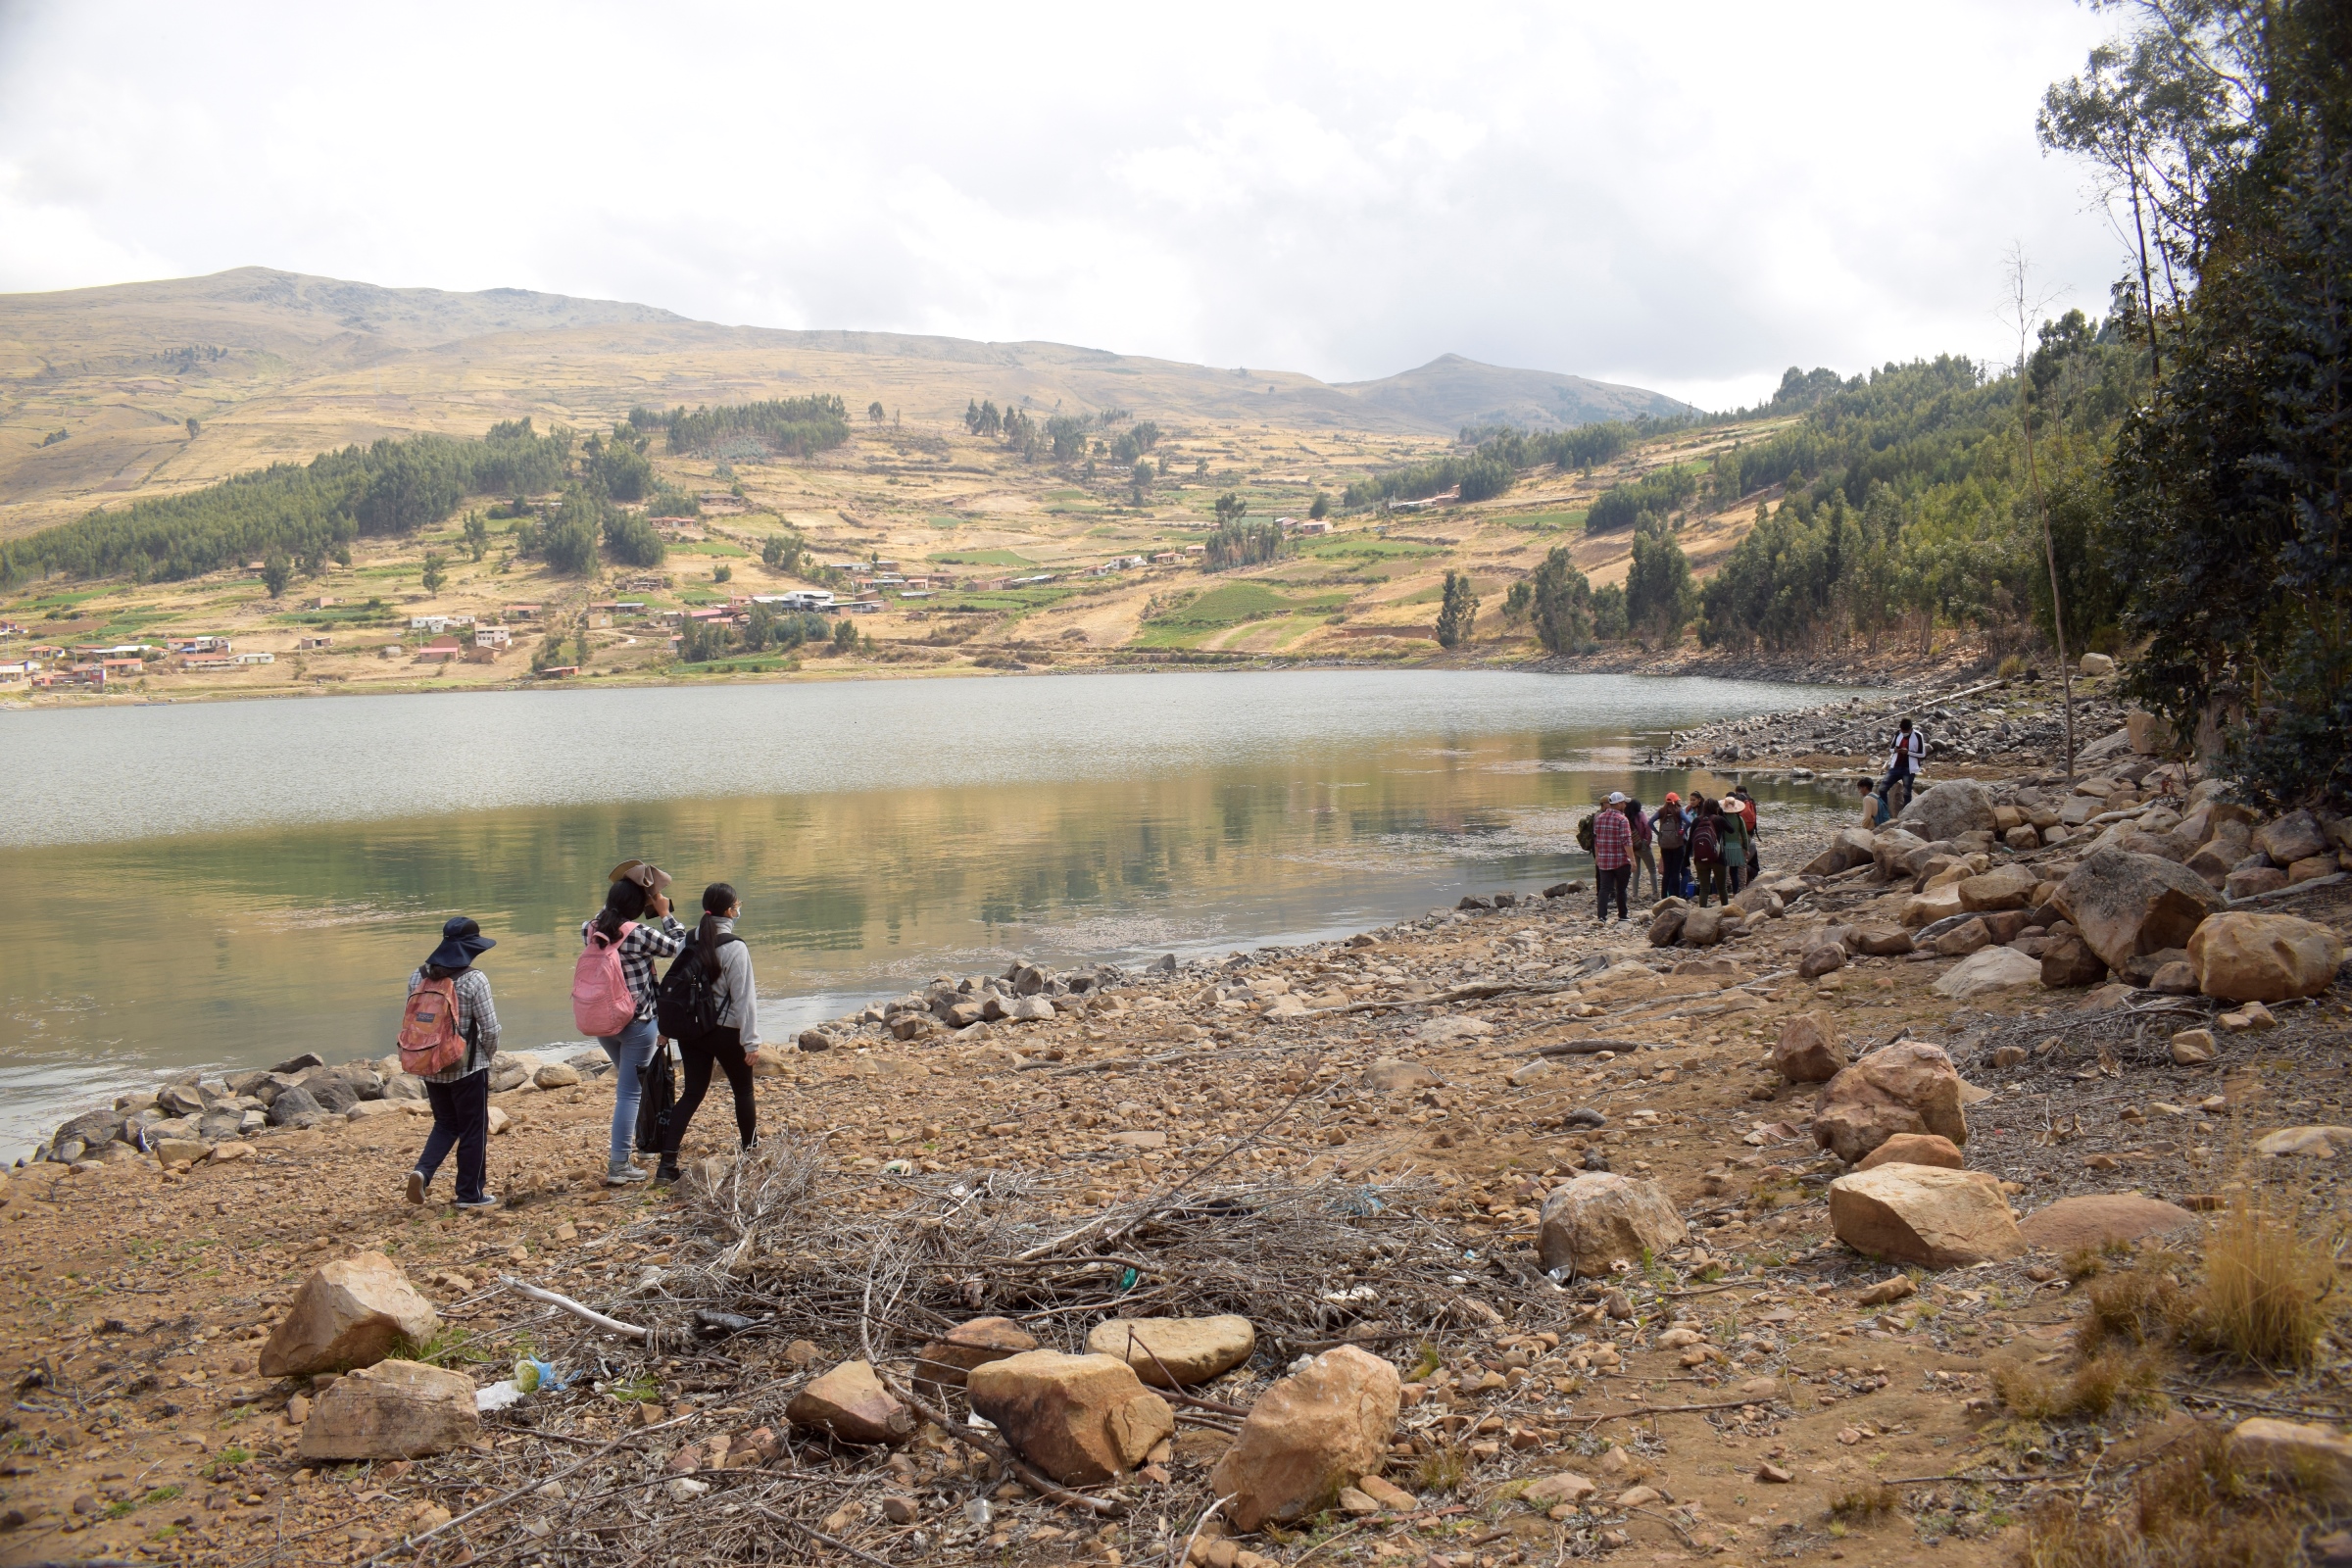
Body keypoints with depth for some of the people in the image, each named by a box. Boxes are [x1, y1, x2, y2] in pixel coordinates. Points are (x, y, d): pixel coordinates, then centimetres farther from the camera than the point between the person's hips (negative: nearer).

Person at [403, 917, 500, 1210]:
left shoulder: (418, 977, 0)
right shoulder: (474, 980, -16)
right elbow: (490, 1028, -14)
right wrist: (487, 1055, 5)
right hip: (468, 1067, -5)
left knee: (445, 1124, 22)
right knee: (473, 1130, 10)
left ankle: (422, 1171, 0)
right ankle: (470, 1194, 16)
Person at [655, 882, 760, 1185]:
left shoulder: (688, 941, 2)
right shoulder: (734, 948, -16)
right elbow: (743, 997, -15)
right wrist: (750, 1040, -11)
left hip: (689, 1030, 5)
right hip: (725, 1031, -5)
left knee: (692, 1093, 9)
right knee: (743, 1091, 14)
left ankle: (667, 1162, -2)